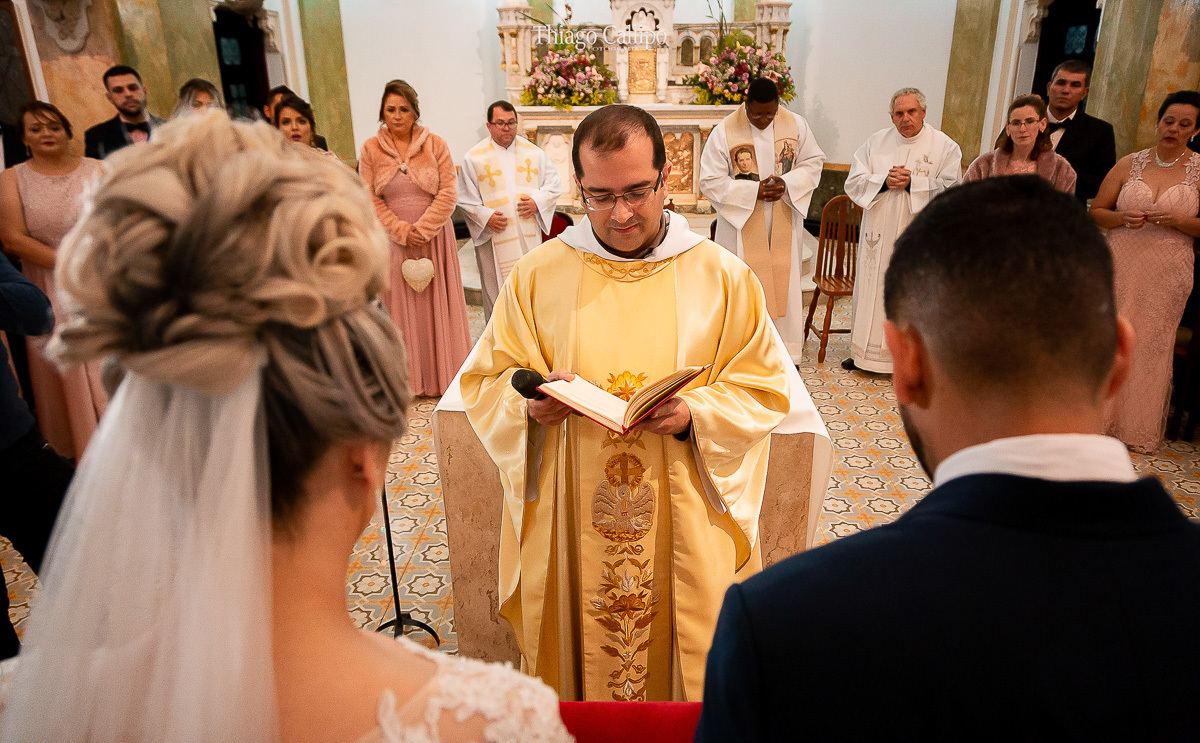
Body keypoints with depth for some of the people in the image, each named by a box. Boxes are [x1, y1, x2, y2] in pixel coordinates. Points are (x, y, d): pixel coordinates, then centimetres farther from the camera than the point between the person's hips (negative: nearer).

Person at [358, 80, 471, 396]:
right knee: (400, 307, 4)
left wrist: (422, 230, -11)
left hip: (435, 238, 0)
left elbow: (448, 193, -3)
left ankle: (443, 376, 18)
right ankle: (409, 379, 15)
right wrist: (402, 231, -10)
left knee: (438, 306, 5)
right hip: (393, 240, 1)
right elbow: (370, 199, 1)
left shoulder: (435, 144, 2)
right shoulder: (371, 149, 4)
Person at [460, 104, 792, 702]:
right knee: (577, 649, 16)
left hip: (684, 521, 0)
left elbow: (764, 389, 0)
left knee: (681, 652, 14)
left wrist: (694, 414, -18)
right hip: (568, 520, 1)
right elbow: (485, 380, 4)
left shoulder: (721, 275, -3)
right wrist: (529, 405, -17)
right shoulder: (536, 276, -2)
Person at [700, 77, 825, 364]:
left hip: (784, 224, 3)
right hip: (742, 225, -2)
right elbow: (710, 181, -11)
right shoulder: (724, 132, -11)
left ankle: (786, 351, 20)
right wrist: (753, 191, -19)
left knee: (785, 282, 7)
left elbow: (812, 163, 7)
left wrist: (786, 184, -13)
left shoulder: (796, 125, -1)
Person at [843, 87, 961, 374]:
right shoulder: (876, 142, 7)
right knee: (872, 292, 9)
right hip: (878, 235, 3)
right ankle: (865, 352, 22)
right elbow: (854, 182, 1)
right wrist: (884, 181, -15)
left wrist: (912, 183, -19)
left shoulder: (945, 146, -2)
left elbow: (950, 190, -10)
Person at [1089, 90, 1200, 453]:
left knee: (1151, 342, 3)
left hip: (1167, 273, -1)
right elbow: (1096, 211, 8)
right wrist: (1123, 218, -11)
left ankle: (1139, 426, 18)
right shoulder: (1129, 164, 6)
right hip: (1120, 264, 1)